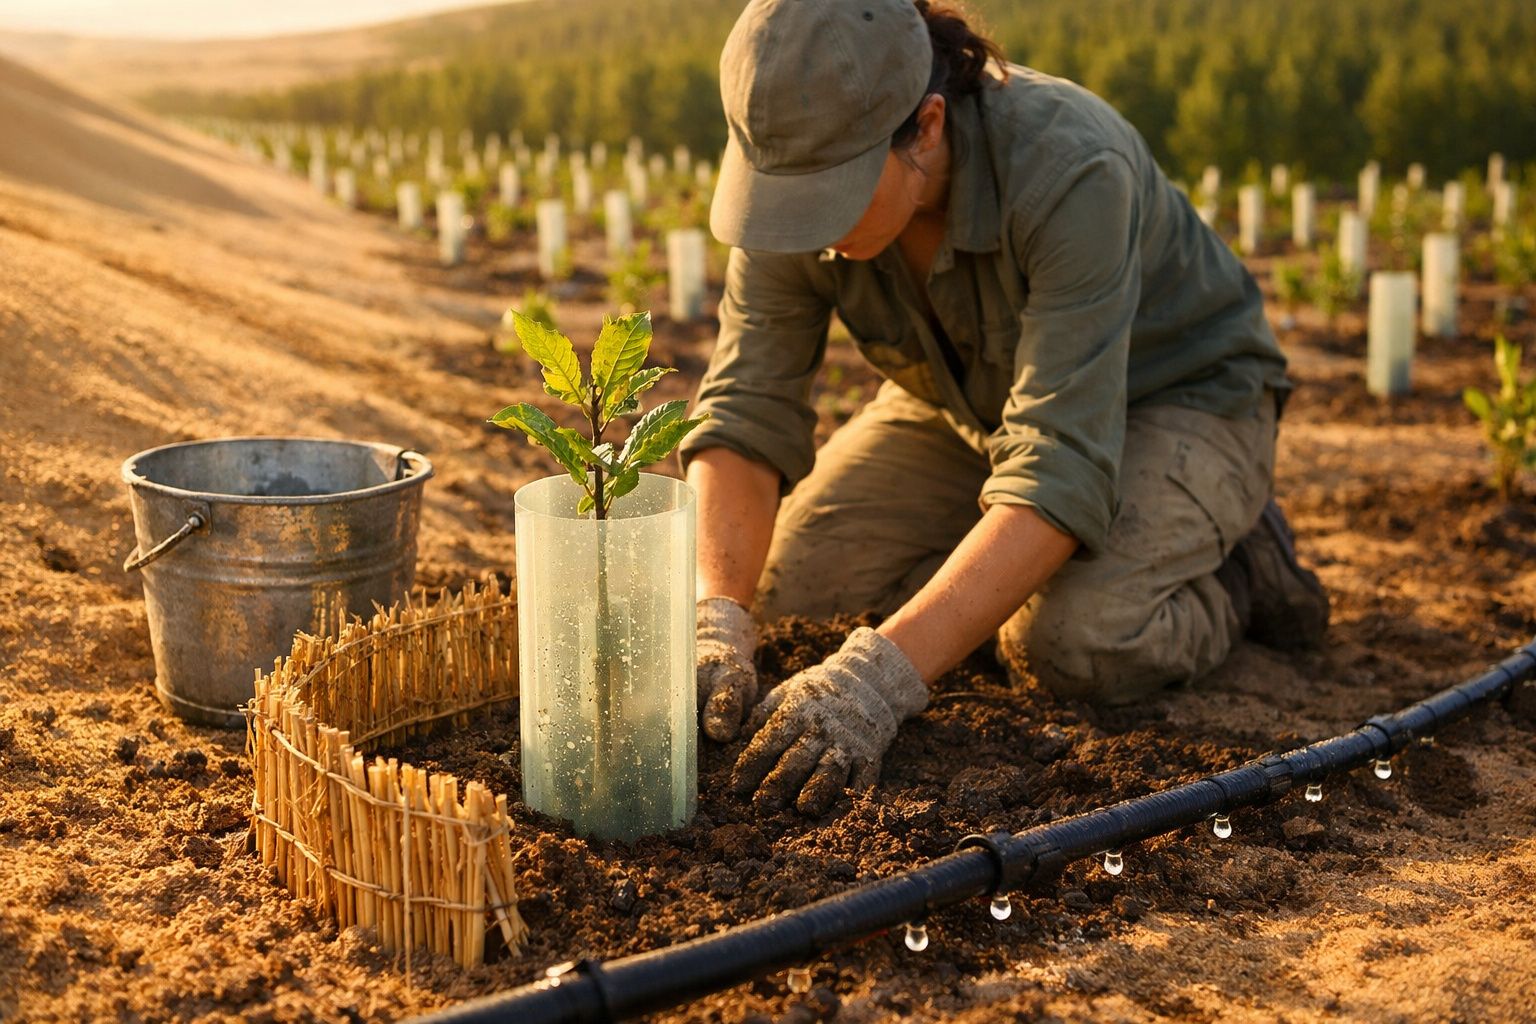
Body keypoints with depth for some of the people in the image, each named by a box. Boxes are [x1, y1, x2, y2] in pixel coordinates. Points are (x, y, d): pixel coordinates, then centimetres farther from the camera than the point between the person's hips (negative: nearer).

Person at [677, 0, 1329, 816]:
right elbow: (745, 414, -24)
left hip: (1175, 398, -5)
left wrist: (880, 676, -54)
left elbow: (1060, 469, -45)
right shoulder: (805, 180, -23)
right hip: (970, 400, 6)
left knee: (1077, 643, -31)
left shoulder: (1071, 174, -40)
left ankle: (1233, 568, 1)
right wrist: (715, 623, -42)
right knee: (784, 570, -11)